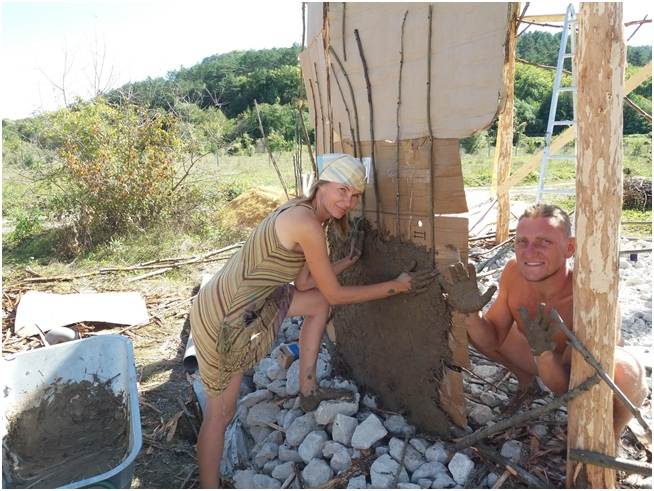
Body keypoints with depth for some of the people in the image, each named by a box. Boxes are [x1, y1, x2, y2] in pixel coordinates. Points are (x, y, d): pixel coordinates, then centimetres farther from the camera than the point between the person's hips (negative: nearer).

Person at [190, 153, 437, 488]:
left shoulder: (301, 211, 6)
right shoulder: (307, 224, -22)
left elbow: (302, 283, 10)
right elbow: (336, 294, -14)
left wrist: (350, 259, 12)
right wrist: (398, 286, -8)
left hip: (248, 300, 9)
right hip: (225, 318, -9)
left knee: (318, 303, 17)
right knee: (221, 414, 1)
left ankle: (308, 392, 27)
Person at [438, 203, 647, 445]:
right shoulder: (514, 270, -23)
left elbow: (567, 388, -29)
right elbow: (492, 339, -12)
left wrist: (544, 353, -50)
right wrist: (471, 314, -33)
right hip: (545, 360, 5)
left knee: (626, 372, -40)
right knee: (468, 324, -6)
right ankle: (526, 380, 17)